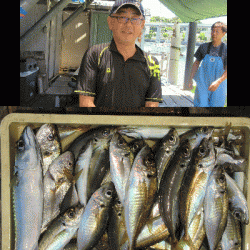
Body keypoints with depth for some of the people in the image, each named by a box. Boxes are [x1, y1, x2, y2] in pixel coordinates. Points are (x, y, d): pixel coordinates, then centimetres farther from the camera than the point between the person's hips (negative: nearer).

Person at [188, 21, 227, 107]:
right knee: (200, 105, -4)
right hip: (203, 85, 1)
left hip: (218, 87, -1)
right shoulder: (204, 47, 3)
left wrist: (218, 82, -26)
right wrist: (191, 78, 2)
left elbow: (227, 70, -12)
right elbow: (196, 63, 10)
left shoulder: (225, 49, -6)